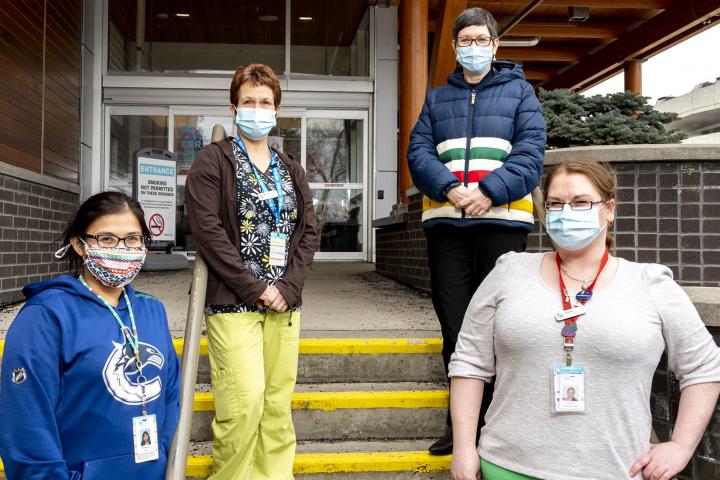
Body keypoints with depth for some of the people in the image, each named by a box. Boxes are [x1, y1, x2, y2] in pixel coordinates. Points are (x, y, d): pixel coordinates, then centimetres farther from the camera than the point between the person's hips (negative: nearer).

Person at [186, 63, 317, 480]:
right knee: (244, 402, -11)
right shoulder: (213, 161, 1)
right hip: (233, 302, -4)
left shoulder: (291, 169, 17)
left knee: (278, 403, 6)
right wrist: (254, 288, -13)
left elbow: (308, 232, 11)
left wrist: (288, 287, -4)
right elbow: (208, 229, -9)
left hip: (284, 301, 5)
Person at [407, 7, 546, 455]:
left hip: (502, 219, -2)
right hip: (445, 220, 3)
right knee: (454, 323, 6)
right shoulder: (437, 98, 19)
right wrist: (450, 189, -14)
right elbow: (418, 152, 5)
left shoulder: (519, 91, 11)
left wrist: (490, 192, -18)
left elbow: (531, 152, -3)